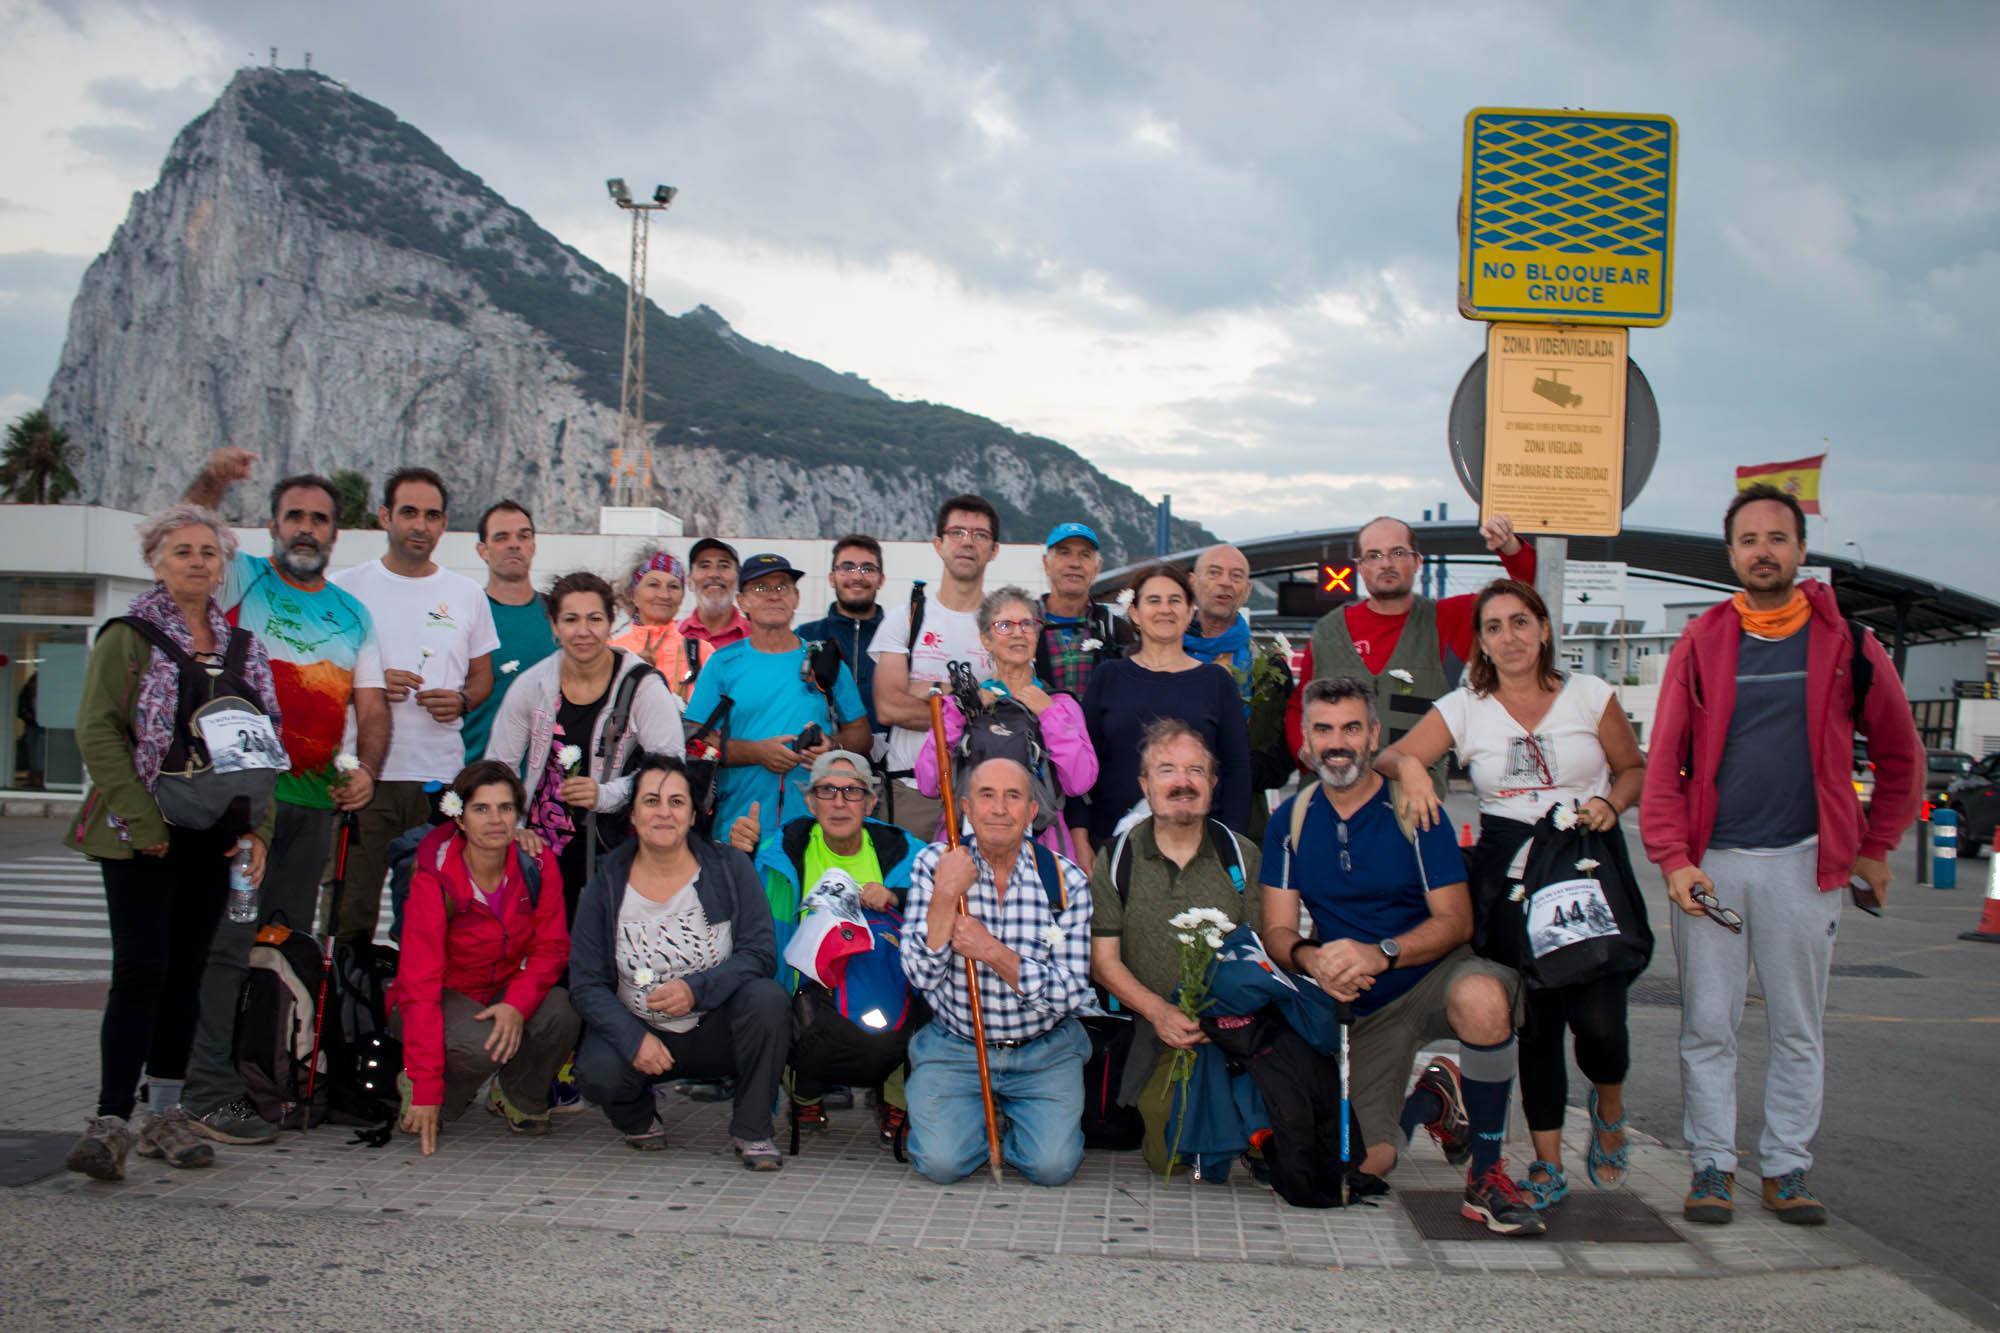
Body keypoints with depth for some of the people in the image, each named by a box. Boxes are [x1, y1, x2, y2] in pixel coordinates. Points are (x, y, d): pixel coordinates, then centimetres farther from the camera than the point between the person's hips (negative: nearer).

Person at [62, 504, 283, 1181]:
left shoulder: (242, 645, 13)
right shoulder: (128, 638, -2)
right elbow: (97, 731, -8)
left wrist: (258, 827, 4)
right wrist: (143, 822, -14)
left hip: (214, 838, 5)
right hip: (142, 837, -5)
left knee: (187, 972, 8)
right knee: (141, 969, -11)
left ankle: (165, 1114, 16)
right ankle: (111, 1121, -7)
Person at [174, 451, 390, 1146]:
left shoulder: (354, 613, 16)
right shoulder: (241, 580, 6)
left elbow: (371, 705, 12)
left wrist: (365, 769, -7)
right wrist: (211, 481, -32)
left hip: (316, 800, 5)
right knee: (225, 940, -8)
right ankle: (209, 1093, -5)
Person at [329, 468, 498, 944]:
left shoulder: (466, 594, 12)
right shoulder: (346, 588, 5)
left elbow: (482, 676, 18)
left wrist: (461, 701, -4)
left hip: (442, 778, 2)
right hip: (363, 773, -2)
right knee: (351, 913, -1)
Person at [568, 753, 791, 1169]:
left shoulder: (729, 867, -3)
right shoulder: (606, 883, -2)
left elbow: (760, 953, -9)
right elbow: (586, 983, -5)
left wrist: (697, 990, -26)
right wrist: (633, 1039, -22)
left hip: (716, 1031, 0)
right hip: (639, 1030, 0)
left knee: (768, 998, -29)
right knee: (598, 1072, -30)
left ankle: (751, 1130, -9)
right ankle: (639, 1118, 9)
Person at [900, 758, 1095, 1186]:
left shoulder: (1066, 881, -8)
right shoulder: (933, 865, -7)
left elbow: (1070, 993, -12)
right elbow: (923, 975, -12)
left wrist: (992, 952, -23)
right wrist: (946, 895, -25)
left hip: (1044, 1051, 0)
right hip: (953, 1048, 0)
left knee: (1054, 1165, -17)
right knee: (942, 1163, -18)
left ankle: (1018, 1119, 18)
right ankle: (979, 1118, 17)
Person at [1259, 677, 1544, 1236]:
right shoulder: (1290, 821, 2)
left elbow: (1456, 920, -13)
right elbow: (1278, 929, -1)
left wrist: (1380, 953, -31)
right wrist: (1310, 957, -25)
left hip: (1435, 974, -3)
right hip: (1366, 1004, 3)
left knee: (1482, 998, -40)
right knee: (1370, 1163, -10)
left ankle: (1487, 1178, -20)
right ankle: (1431, 1102, 26)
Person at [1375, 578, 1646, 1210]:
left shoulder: (1589, 695, 5)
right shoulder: (1462, 708, 6)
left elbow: (1636, 768, 13)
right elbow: (1387, 759, -2)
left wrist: (1610, 804, -7)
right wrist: (1407, 763, -24)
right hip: (1507, 873, 1)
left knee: (1597, 1013, -11)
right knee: (1536, 1017, 3)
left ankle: (1609, 1101, 24)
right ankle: (1547, 1164, 16)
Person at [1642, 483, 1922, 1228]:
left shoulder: (1845, 643, 4)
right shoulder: (1701, 644, 4)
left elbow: (1899, 755, 14)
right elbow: (1664, 760, 2)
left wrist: (1876, 849, 11)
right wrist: (1673, 857, -8)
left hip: (1804, 861, 0)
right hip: (1710, 863, 0)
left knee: (1799, 1028, 6)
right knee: (1707, 1025, 3)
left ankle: (1786, 1167, 17)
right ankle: (1712, 1166, 13)